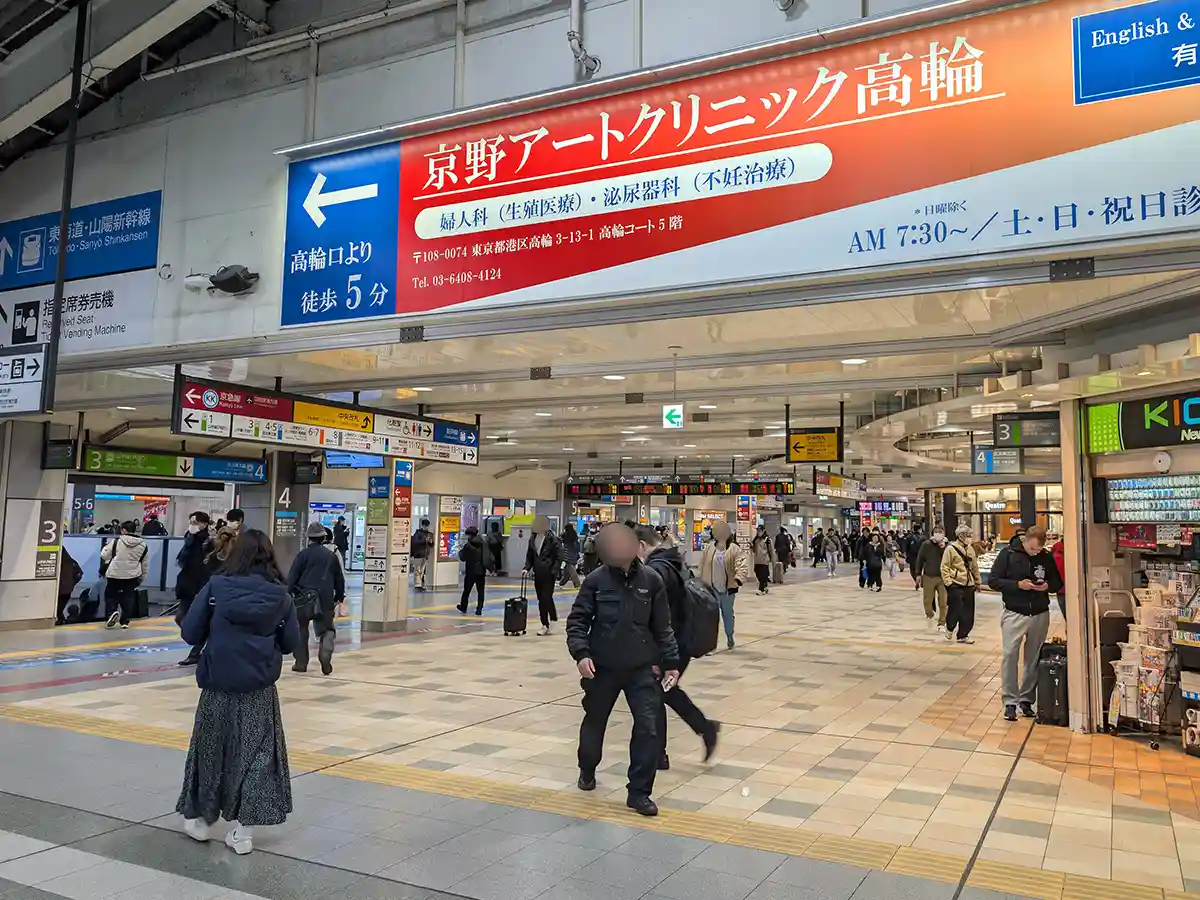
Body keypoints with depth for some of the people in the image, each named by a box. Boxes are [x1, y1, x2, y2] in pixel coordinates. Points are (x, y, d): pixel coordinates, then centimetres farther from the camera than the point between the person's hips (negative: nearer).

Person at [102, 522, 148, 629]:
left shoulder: (117, 542, -7)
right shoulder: (143, 545, 3)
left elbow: (104, 556, 1)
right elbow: (144, 565, 11)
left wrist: (106, 547, 22)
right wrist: (141, 577, 24)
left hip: (115, 574, -2)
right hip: (132, 576, 2)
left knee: (110, 594, 14)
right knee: (128, 598, 11)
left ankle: (113, 612, -10)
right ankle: (125, 621, 11)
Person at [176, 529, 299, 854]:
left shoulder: (216, 586, -8)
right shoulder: (280, 595, -5)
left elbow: (190, 633, -6)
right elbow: (291, 643, 0)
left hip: (218, 687, 0)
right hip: (259, 689, 0)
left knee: (211, 749, 18)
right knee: (254, 754, 11)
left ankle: (199, 818, 35)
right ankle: (241, 829, 14)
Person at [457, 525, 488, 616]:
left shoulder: (468, 545, -12)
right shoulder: (483, 544, 1)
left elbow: (463, 557, -7)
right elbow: (487, 557, 8)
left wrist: (460, 550, 10)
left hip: (471, 571, -3)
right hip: (482, 571, 3)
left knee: (467, 590, 12)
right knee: (480, 591, 8)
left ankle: (463, 607, 25)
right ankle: (479, 609, 4)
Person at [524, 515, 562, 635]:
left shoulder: (552, 539, -9)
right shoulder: (533, 538, 8)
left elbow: (557, 558, -8)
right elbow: (529, 555, 15)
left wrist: (554, 573, -14)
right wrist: (527, 568, 2)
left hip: (548, 574, -6)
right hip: (538, 574, 6)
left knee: (546, 598, -8)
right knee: (541, 599, 8)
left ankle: (546, 625, 3)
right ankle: (546, 624, 15)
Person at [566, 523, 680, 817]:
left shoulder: (651, 580, -5)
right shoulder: (596, 580, -9)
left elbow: (662, 627, 2)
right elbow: (577, 620, -6)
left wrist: (670, 663, 2)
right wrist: (581, 653, -19)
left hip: (641, 667, 0)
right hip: (602, 666, 0)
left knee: (648, 726, -8)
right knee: (594, 721, 17)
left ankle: (639, 792, 5)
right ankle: (587, 771, 45)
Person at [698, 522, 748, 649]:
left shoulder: (734, 549, -11)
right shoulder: (708, 548, -3)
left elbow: (742, 565, -22)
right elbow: (702, 567, 6)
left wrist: (739, 579, -39)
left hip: (728, 588, 0)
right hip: (711, 588, 0)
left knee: (728, 614, 18)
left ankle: (729, 637, 41)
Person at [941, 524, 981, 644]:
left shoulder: (970, 549, 12)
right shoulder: (951, 548, -8)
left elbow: (975, 567, 19)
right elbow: (944, 567, -8)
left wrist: (977, 582, 19)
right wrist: (948, 581, -14)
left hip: (969, 585, 6)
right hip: (956, 585, -6)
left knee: (968, 612, 6)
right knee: (956, 609, -7)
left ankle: (963, 635, 18)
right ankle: (950, 627, 23)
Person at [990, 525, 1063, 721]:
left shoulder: (1046, 557, 4)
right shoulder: (1008, 553, -5)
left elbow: (1058, 583, 14)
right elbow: (993, 580, -5)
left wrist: (1048, 586, -9)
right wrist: (1017, 585, -18)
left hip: (1040, 615, 3)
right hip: (1014, 614, -3)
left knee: (1033, 659, 8)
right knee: (1010, 655, -10)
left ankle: (1027, 699, 20)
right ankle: (1010, 702, -3)